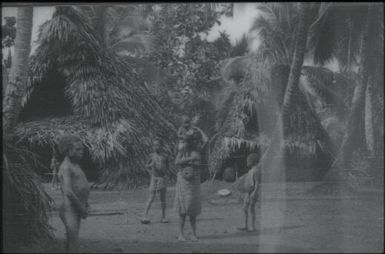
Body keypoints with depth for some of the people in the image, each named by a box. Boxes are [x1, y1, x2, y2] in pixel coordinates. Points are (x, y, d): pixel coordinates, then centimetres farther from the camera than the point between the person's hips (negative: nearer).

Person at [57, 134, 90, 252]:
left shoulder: (75, 165, 16)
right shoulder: (65, 167, -15)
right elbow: (68, 192, -25)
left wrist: (86, 205, 12)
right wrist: (82, 208, -16)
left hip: (76, 211, 10)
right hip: (70, 210, -10)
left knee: (71, 243, 15)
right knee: (73, 244, -13)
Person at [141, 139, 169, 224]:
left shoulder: (165, 156, 6)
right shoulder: (152, 155, 5)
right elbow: (147, 166, 16)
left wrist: (164, 172, 3)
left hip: (162, 178, 1)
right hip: (154, 178, -1)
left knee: (163, 197, 4)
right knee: (151, 197, -9)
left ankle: (163, 217, 10)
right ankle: (145, 216, -12)